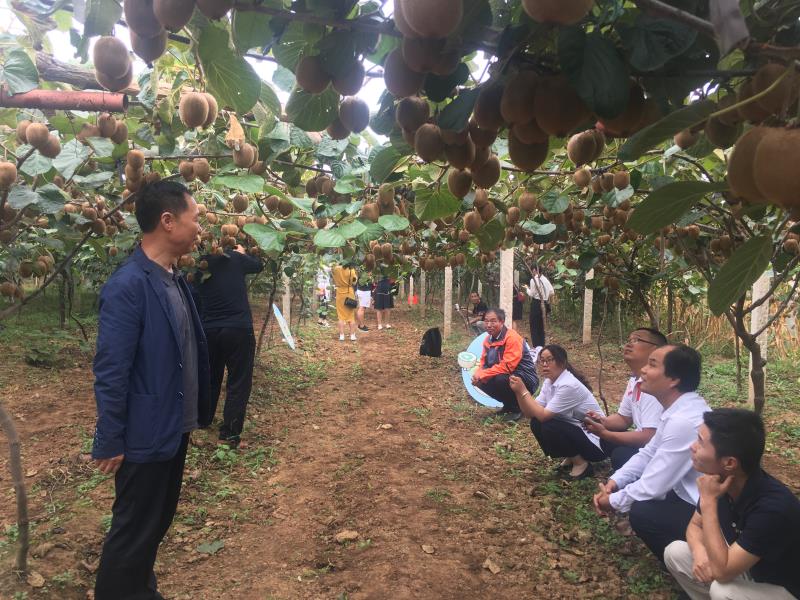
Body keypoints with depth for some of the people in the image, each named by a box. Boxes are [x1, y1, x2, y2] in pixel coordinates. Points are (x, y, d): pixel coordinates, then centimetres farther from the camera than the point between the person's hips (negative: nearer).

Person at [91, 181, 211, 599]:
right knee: (134, 531, 11)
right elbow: (110, 372, -21)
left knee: (158, 522, 24)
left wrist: (198, 411, 12)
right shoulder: (127, 286, -22)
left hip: (175, 427, 8)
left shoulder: (176, 279, 4)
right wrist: (110, 442, -15)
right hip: (147, 435, -8)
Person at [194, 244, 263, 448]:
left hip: (208, 330, 5)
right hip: (238, 329, -4)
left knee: (210, 378, 20)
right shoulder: (234, 258, -6)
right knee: (239, 382, 2)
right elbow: (259, 265, 10)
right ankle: (229, 433, 1)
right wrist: (242, 253, 27)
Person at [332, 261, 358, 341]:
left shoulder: (336, 269, -7)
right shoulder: (351, 270, -12)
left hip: (340, 294, 1)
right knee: (351, 315, 8)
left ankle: (341, 336, 4)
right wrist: (356, 276, 7)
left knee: (341, 316, 6)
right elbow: (354, 282, -7)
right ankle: (352, 335, 8)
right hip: (349, 294, -1)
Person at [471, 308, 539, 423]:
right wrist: (478, 375, -16)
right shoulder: (488, 339, 2)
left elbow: (507, 366, -29)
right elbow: (484, 362, 6)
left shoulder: (512, 338, -23)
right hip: (506, 376, 8)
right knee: (481, 381, -7)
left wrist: (482, 375, -26)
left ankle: (517, 408, -6)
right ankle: (508, 404, 12)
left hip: (526, 380, -8)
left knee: (501, 379, -33)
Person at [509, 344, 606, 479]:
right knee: (536, 423, -7)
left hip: (595, 441, -8)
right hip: (572, 430, 8)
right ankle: (571, 457, 10)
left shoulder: (569, 385, -26)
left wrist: (523, 391, -24)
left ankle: (581, 463, -4)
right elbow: (530, 413, -4)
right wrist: (518, 392, -19)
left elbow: (543, 415, -28)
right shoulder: (549, 381, 0)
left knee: (548, 427, -25)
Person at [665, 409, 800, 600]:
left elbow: (722, 572, -33)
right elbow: (695, 525, 4)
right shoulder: (719, 481, -13)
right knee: (675, 552, -6)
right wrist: (700, 553, -19)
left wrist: (708, 502, -32)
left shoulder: (773, 507, -35)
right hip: (744, 570, 7)